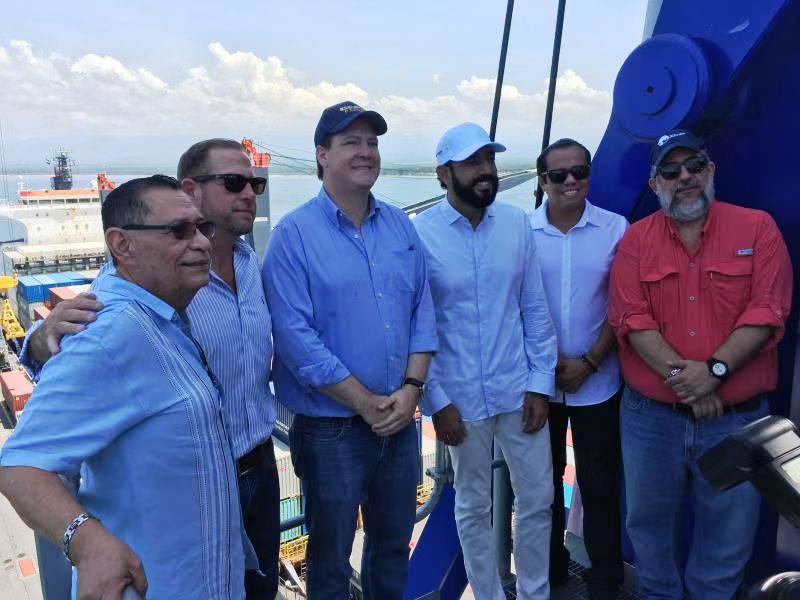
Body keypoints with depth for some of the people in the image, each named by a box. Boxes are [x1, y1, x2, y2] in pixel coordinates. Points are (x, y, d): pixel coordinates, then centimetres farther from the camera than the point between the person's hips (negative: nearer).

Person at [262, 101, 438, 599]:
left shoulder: (400, 226, 5)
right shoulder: (294, 235, -11)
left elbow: (423, 310, 5)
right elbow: (296, 337, -17)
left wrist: (411, 388, -8)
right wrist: (367, 403, -15)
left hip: (400, 421, 5)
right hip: (330, 427, -4)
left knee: (394, 544, 22)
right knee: (331, 554, 14)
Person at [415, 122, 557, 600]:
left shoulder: (518, 224, -2)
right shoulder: (420, 234, -11)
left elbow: (536, 310, 2)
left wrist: (540, 383, -1)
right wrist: (436, 401, -9)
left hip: (520, 390, 3)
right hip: (461, 397, -2)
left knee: (538, 500, 14)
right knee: (474, 508, 15)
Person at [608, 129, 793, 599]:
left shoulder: (757, 228, -1)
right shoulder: (636, 239, 1)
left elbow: (768, 313, -9)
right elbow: (631, 318, -8)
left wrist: (715, 369, -19)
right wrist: (679, 375, -19)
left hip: (737, 418, -1)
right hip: (651, 417, 1)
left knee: (728, 538, 14)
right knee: (649, 525, 18)